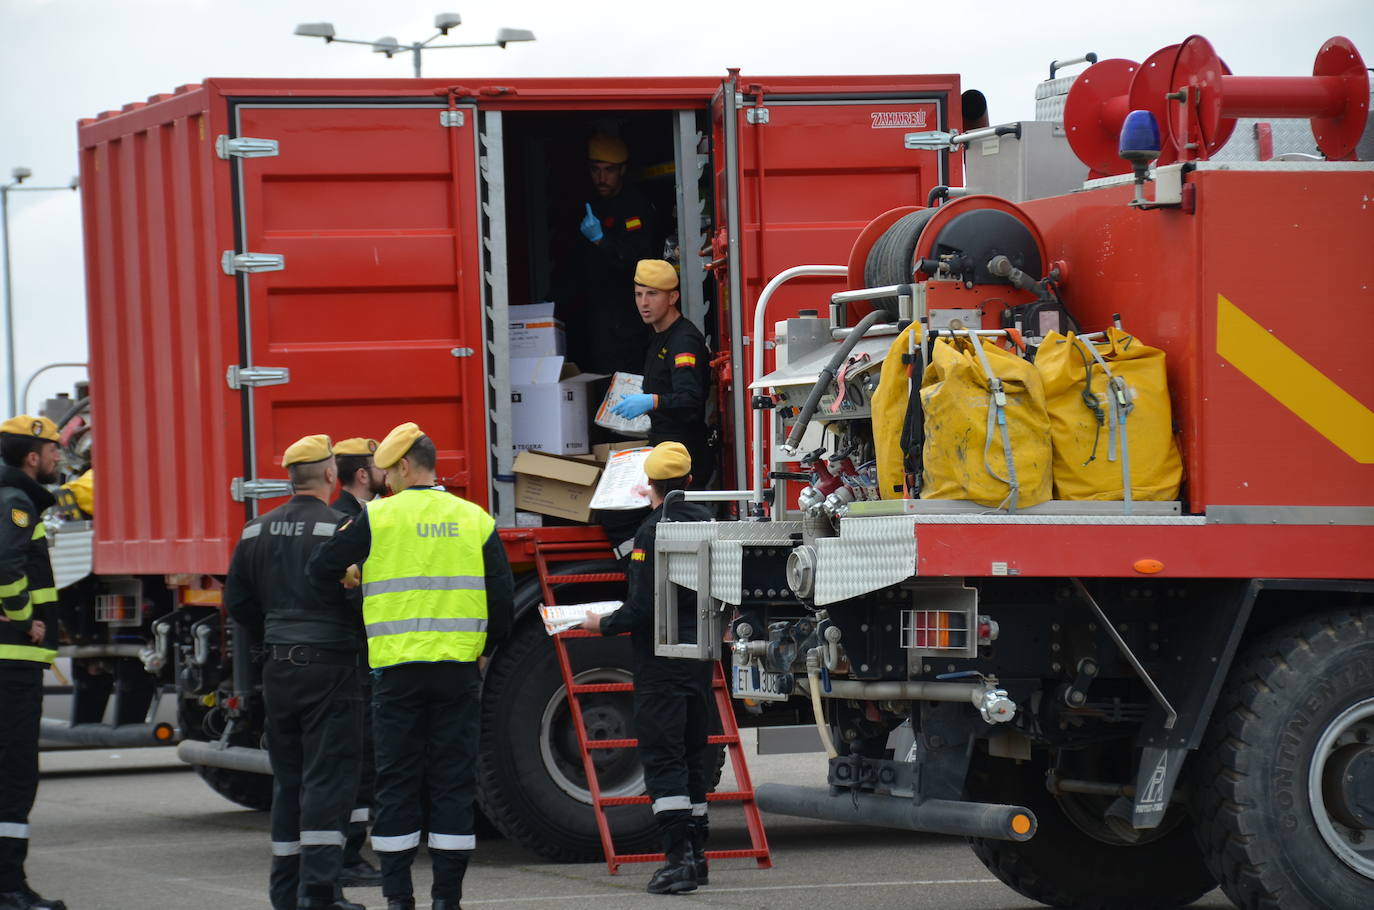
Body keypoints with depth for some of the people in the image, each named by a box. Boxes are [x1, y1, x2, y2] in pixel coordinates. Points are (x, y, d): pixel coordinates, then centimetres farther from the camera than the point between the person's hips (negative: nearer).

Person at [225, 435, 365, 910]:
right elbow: (360, 597, -15)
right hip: (330, 665, -6)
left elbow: (238, 600, 12)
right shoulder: (341, 529, -11)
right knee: (327, 779, -5)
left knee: (287, 779, 13)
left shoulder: (258, 531, 9)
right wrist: (364, 640, 3)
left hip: (279, 669, 6)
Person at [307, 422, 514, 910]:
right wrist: (484, 648, 21)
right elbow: (502, 597, 6)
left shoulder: (378, 517, -2)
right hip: (458, 669, 2)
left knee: (397, 782, 5)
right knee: (454, 781, 5)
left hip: (398, 669, -2)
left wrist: (350, 574, 24)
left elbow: (321, 569, 2)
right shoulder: (475, 520, 6)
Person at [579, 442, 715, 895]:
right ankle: (696, 854, 17)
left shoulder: (654, 531, -16)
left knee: (662, 759, -7)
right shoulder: (704, 521, 6)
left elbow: (642, 608, -21)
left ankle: (679, 858, -14)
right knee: (692, 757, 14)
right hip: (699, 660, 7)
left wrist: (602, 624, -2)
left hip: (661, 663, -7)